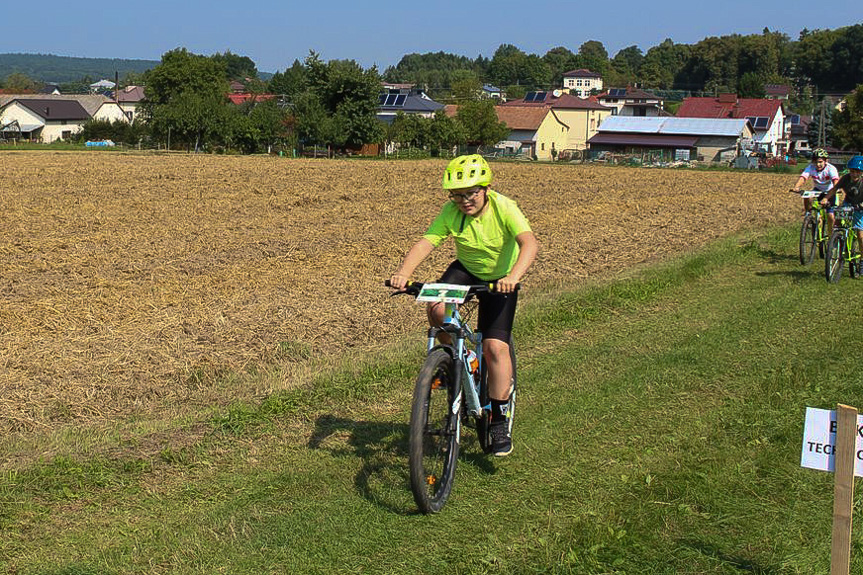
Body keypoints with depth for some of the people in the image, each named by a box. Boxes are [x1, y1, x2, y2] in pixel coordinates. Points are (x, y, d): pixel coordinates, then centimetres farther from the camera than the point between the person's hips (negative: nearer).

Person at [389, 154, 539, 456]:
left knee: (495, 346, -15)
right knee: (437, 309, -28)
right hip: (465, 269, 3)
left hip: (499, 279, -3)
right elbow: (424, 243, -26)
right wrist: (403, 273, -46)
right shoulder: (451, 212, -18)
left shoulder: (504, 208, -26)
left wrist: (513, 276, -59)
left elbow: (530, 242, -40)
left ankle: (499, 421, -3)